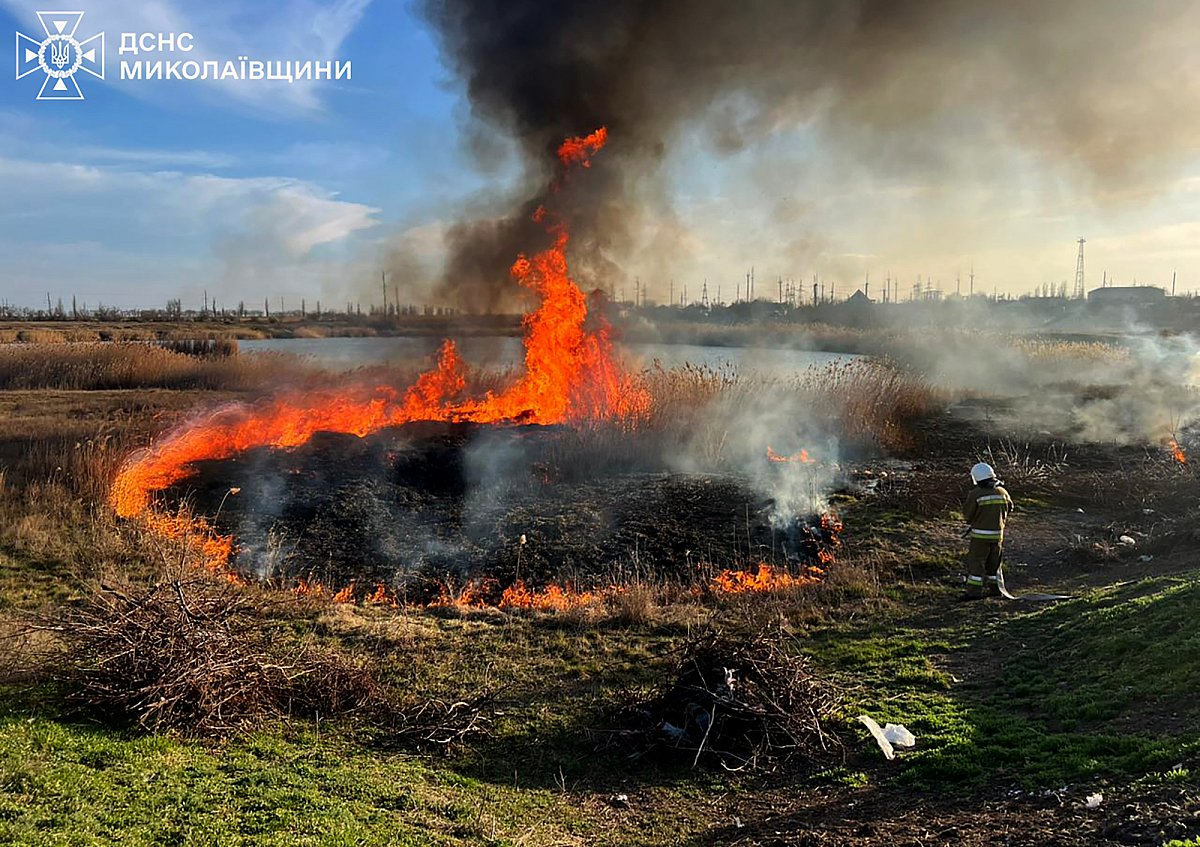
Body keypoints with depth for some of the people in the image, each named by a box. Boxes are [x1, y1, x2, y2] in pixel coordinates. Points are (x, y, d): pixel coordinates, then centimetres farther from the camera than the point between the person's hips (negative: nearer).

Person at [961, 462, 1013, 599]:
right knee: (993, 562, 17)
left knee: (975, 562, -1)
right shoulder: (1001, 492, 2)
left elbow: (967, 513, -11)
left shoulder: (975, 494, -15)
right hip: (998, 533, 6)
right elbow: (1009, 507, 18)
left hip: (981, 534, -6)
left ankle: (974, 591, -5)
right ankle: (994, 588, 25)